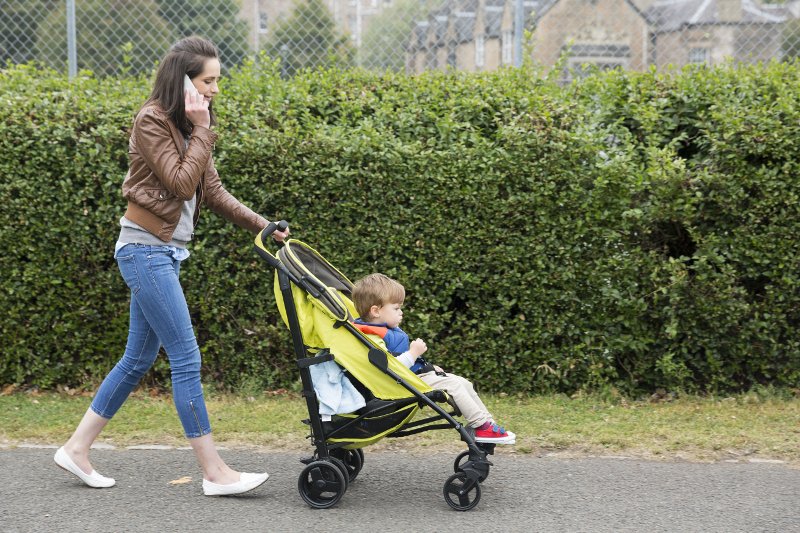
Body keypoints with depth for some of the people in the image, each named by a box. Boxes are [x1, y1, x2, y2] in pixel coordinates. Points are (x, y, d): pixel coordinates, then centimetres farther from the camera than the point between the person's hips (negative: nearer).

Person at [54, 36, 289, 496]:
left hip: (165, 252, 9)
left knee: (139, 358, 13)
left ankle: (77, 449, 21)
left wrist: (262, 225, 4)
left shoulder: (187, 126, 13)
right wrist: (203, 130, -15)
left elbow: (213, 191, 12)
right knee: (187, 358, -9)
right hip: (145, 249, -9)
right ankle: (215, 472, -5)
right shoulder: (152, 121, -13)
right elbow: (181, 183, -20)